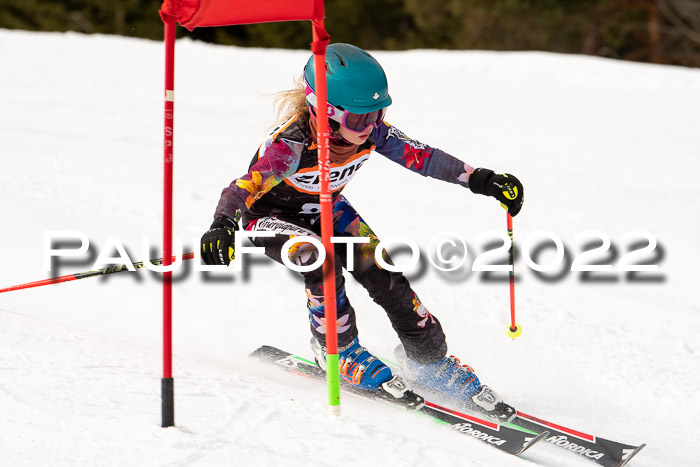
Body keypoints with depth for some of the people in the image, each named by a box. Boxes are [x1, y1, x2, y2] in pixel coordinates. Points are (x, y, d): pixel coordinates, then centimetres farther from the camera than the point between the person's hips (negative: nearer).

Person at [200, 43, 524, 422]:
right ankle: (338, 351, -12)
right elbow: (246, 185, -45)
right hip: (272, 216, -5)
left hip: (327, 209, 5)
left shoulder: (371, 132, -21)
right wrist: (222, 226, -64)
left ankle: (428, 360, 1)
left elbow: (420, 157, -15)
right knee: (321, 261, -33)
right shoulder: (291, 143, -37)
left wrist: (481, 180, -20)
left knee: (381, 269, -13)